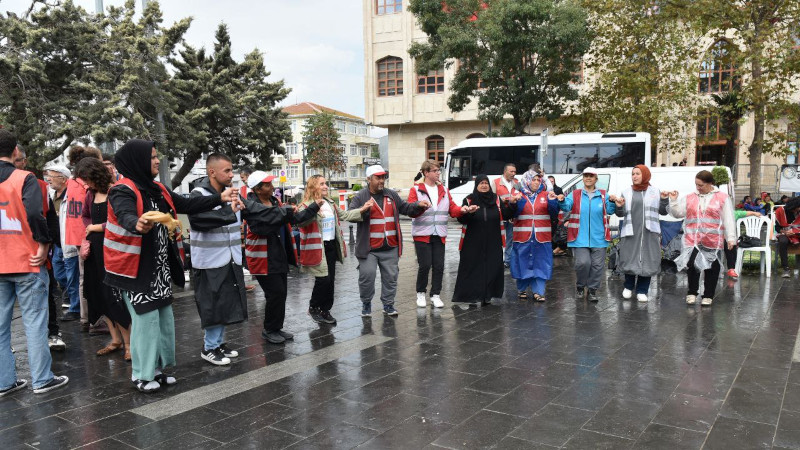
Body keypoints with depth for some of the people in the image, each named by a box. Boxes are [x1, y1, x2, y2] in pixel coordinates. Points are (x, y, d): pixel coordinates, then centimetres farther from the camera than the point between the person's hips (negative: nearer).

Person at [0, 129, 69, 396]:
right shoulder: (24, 179, -9)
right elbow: (34, 213, -23)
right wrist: (44, 244, -12)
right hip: (26, 263, -5)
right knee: (34, 321, 2)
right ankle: (42, 379, 6)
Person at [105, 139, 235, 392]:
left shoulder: (157, 189, 9)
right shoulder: (123, 191, -15)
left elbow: (186, 205, 12)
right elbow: (125, 216, -35)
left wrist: (220, 198, 10)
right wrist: (138, 224, -58)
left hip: (159, 266, 8)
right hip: (134, 267, -8)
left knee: (164, 316, 12)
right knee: (146, 317, -5)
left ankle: (156, 368, 26)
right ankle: (142, 375, 10)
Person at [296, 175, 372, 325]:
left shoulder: (330, 203, 12)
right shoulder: (306, 205, -13)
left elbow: (344, 215, 23)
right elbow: (300, 222, -32)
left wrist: (362, 210, 14)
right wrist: (314, 207, -43)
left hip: (331, 246, 8)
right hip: (317, 248, -8)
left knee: (331, 280, 11)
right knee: (323, 279, -8)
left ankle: (325, 310, 24)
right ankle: (313, 308, 14)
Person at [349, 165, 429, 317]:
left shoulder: (392, 195, 12)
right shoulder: (360, 197, -1)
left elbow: (405, 208, 19)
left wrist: (418, 205, 0)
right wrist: (363, 209, -30)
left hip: (390, 247, 4)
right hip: (368, 248, -4)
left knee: (390, 277, 8)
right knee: (367, 276, -3)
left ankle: (388, 304, 22)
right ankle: (366, 304, 16)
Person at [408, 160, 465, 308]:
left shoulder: (444, 190, 14)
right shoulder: (416, 190, -1)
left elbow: (452, 209, 9)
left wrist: (462, 210, -11)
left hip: (439, 235, 4)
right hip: (422, 234, -4)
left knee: (439, 266, 2)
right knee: (425, 265, -4)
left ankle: (435, 295, 16)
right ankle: (420, 294, 16)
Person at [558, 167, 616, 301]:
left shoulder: (603, 195, 9)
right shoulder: (575, 194, 5)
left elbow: (609, 210, -1)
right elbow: (567, 206, -10)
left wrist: (612, 202, -21)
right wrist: (562, 201, -32)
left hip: (598, 238, 2)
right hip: (580, 238, -2)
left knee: (597, 265, 3)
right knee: (583, 262, -12)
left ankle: (592, 290, 20)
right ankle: (580, 285, 15)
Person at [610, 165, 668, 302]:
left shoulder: (655, 191, 8)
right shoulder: (626, 192, 8)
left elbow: (663, 212, 10)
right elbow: (621, 214, 9)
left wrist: (664, 200, -6)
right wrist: (619, 207, -11)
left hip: (650, 233, 0)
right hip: (630, 232, 0)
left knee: (648, 261, 2)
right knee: (629, 260, 1)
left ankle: (642, 290, 14)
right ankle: (628, 287, 23)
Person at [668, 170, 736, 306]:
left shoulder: (722, 198, 1)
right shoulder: (690, 198, 9)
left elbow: (728, 220, 0)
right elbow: (677, 213, 9)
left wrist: (730, 238, -4)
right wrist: (674, 201, -6)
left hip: (713, 242, -1)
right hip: (692, 240, 1)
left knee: (711, 269, 9)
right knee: (692, 265, -3)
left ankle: (708, 296, 21)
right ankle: (692, 292, 15)